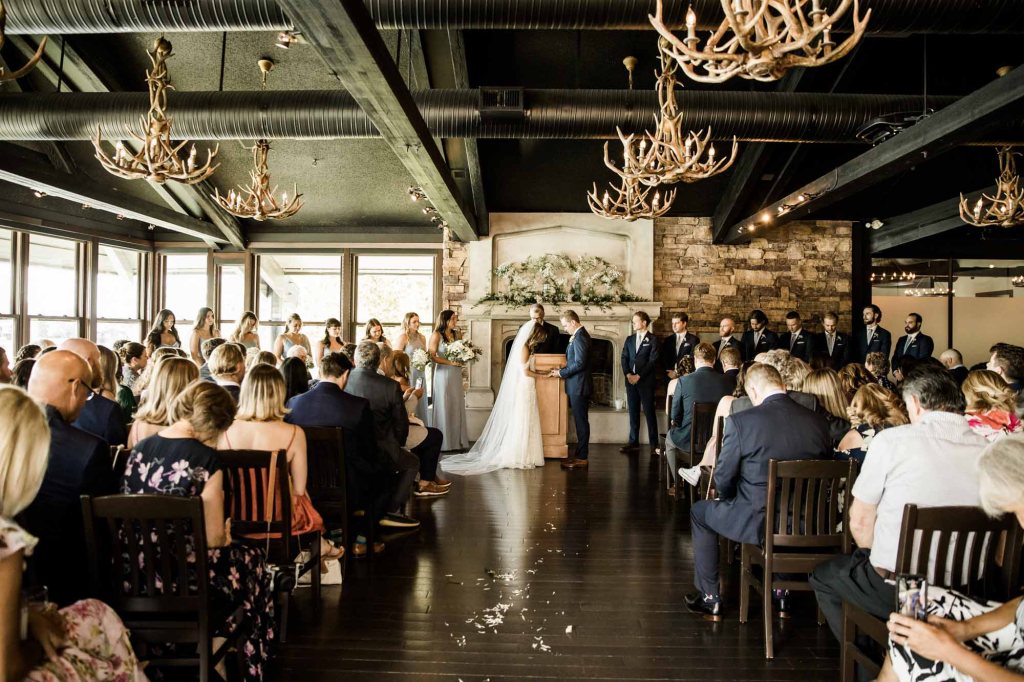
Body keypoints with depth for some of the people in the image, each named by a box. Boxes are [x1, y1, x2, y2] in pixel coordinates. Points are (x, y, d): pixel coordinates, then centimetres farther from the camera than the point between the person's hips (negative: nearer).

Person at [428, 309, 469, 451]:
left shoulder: (457, 335, 12)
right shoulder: (437, 335, -4)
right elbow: (432, 356, -11)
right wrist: (450, 362, -16)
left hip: (456, 375, 5)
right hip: (443, 374, -5)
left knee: (457, 406, 5)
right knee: (444, 407, -1)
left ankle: (457, 441, 11)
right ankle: (443, 443, 4)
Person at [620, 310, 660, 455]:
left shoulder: (652, 340, -2)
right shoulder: (629, 339, 14)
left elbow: (653, 361, -9)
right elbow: (624, 358, 10)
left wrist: (639, 376, -13)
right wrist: (628, 374, -7)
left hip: (646, 381, -5)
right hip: (631, 380, 5)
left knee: (649, 412, -1)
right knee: (633, 412, 7)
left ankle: (654, 443, 5)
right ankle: (633, 442, 12)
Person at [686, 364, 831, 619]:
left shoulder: (740, 421, -17)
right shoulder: (818, 421, -4)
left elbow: (723, 478, -8)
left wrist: (729, 500, 14)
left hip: (759, 522, -5)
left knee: (700, 512, 23)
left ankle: (710, 598, 26)